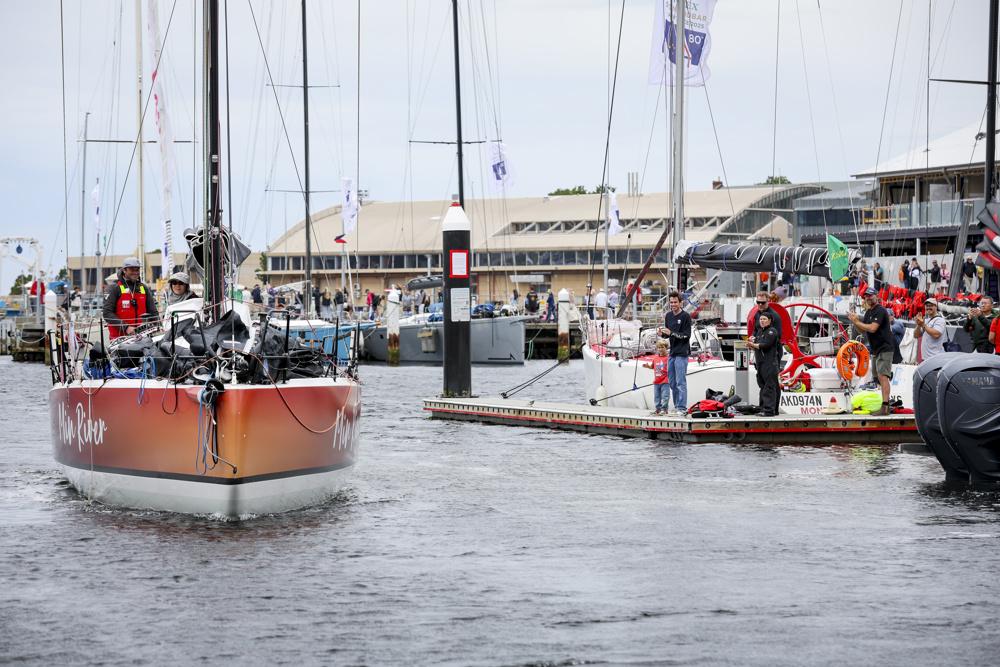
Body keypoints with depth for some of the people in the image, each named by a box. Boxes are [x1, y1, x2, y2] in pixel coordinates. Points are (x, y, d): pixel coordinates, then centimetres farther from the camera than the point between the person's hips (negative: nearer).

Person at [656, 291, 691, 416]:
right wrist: (662, 333, -3)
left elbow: (687, 335, -12)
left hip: (682, 354, -7)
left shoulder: (686, 316, -7)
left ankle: (682, 408, -6)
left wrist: (671, 333, -20)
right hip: (671, 353, 7)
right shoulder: (668, 316, 13)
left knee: (680, 382, -8)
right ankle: (676, 406, 19)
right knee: (672, 382, 10)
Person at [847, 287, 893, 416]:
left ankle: (885, 407, -27)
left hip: (884, 350, -10)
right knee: (878, 378, 11)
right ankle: (885, 403, 16)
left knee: (882, 377, -19)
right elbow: (862, 330, 19)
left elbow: (872, 328, -22)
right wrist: (855, 321, 0)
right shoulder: (868, 312, 18)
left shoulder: (880, 310, -13)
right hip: (875, 351, 10)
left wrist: (857, 322, -12)